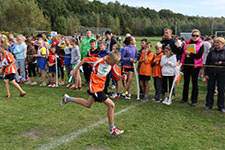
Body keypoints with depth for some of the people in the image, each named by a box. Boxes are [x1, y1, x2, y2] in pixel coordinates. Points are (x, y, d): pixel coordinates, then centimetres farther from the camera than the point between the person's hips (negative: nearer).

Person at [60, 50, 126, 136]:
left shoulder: (112, 65, -4)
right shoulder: (98, 61, -21)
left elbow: (117, 75, 0)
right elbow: (84, 60, -9)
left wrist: (122, 77, -23)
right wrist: (75, 70, -3)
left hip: (100, 86, 8)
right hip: (95, 87, -8)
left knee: (88, 104, 25)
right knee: (111, 105, -12)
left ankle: (68, 99, 41)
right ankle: (112, 129, 1)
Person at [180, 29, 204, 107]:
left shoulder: (201, 44, -5)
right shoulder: (187, 43, 8)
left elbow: (199, 56, -15)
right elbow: (184, 52, 14)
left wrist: (189, 53, -14)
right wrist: (182, 62, 2)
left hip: (195, 66, -4)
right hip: (186, 65, 4)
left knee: (194, 83, 3)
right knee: (186, 82, 13)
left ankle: (194, 100, 12)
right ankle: (184, 98, 27)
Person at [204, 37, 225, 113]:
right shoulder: (212, 52, 7)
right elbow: (207, 63, 9)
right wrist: (206, 73, 4)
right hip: (211, 73, 2)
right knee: (210, 89, 6)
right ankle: (209, 105, 18)